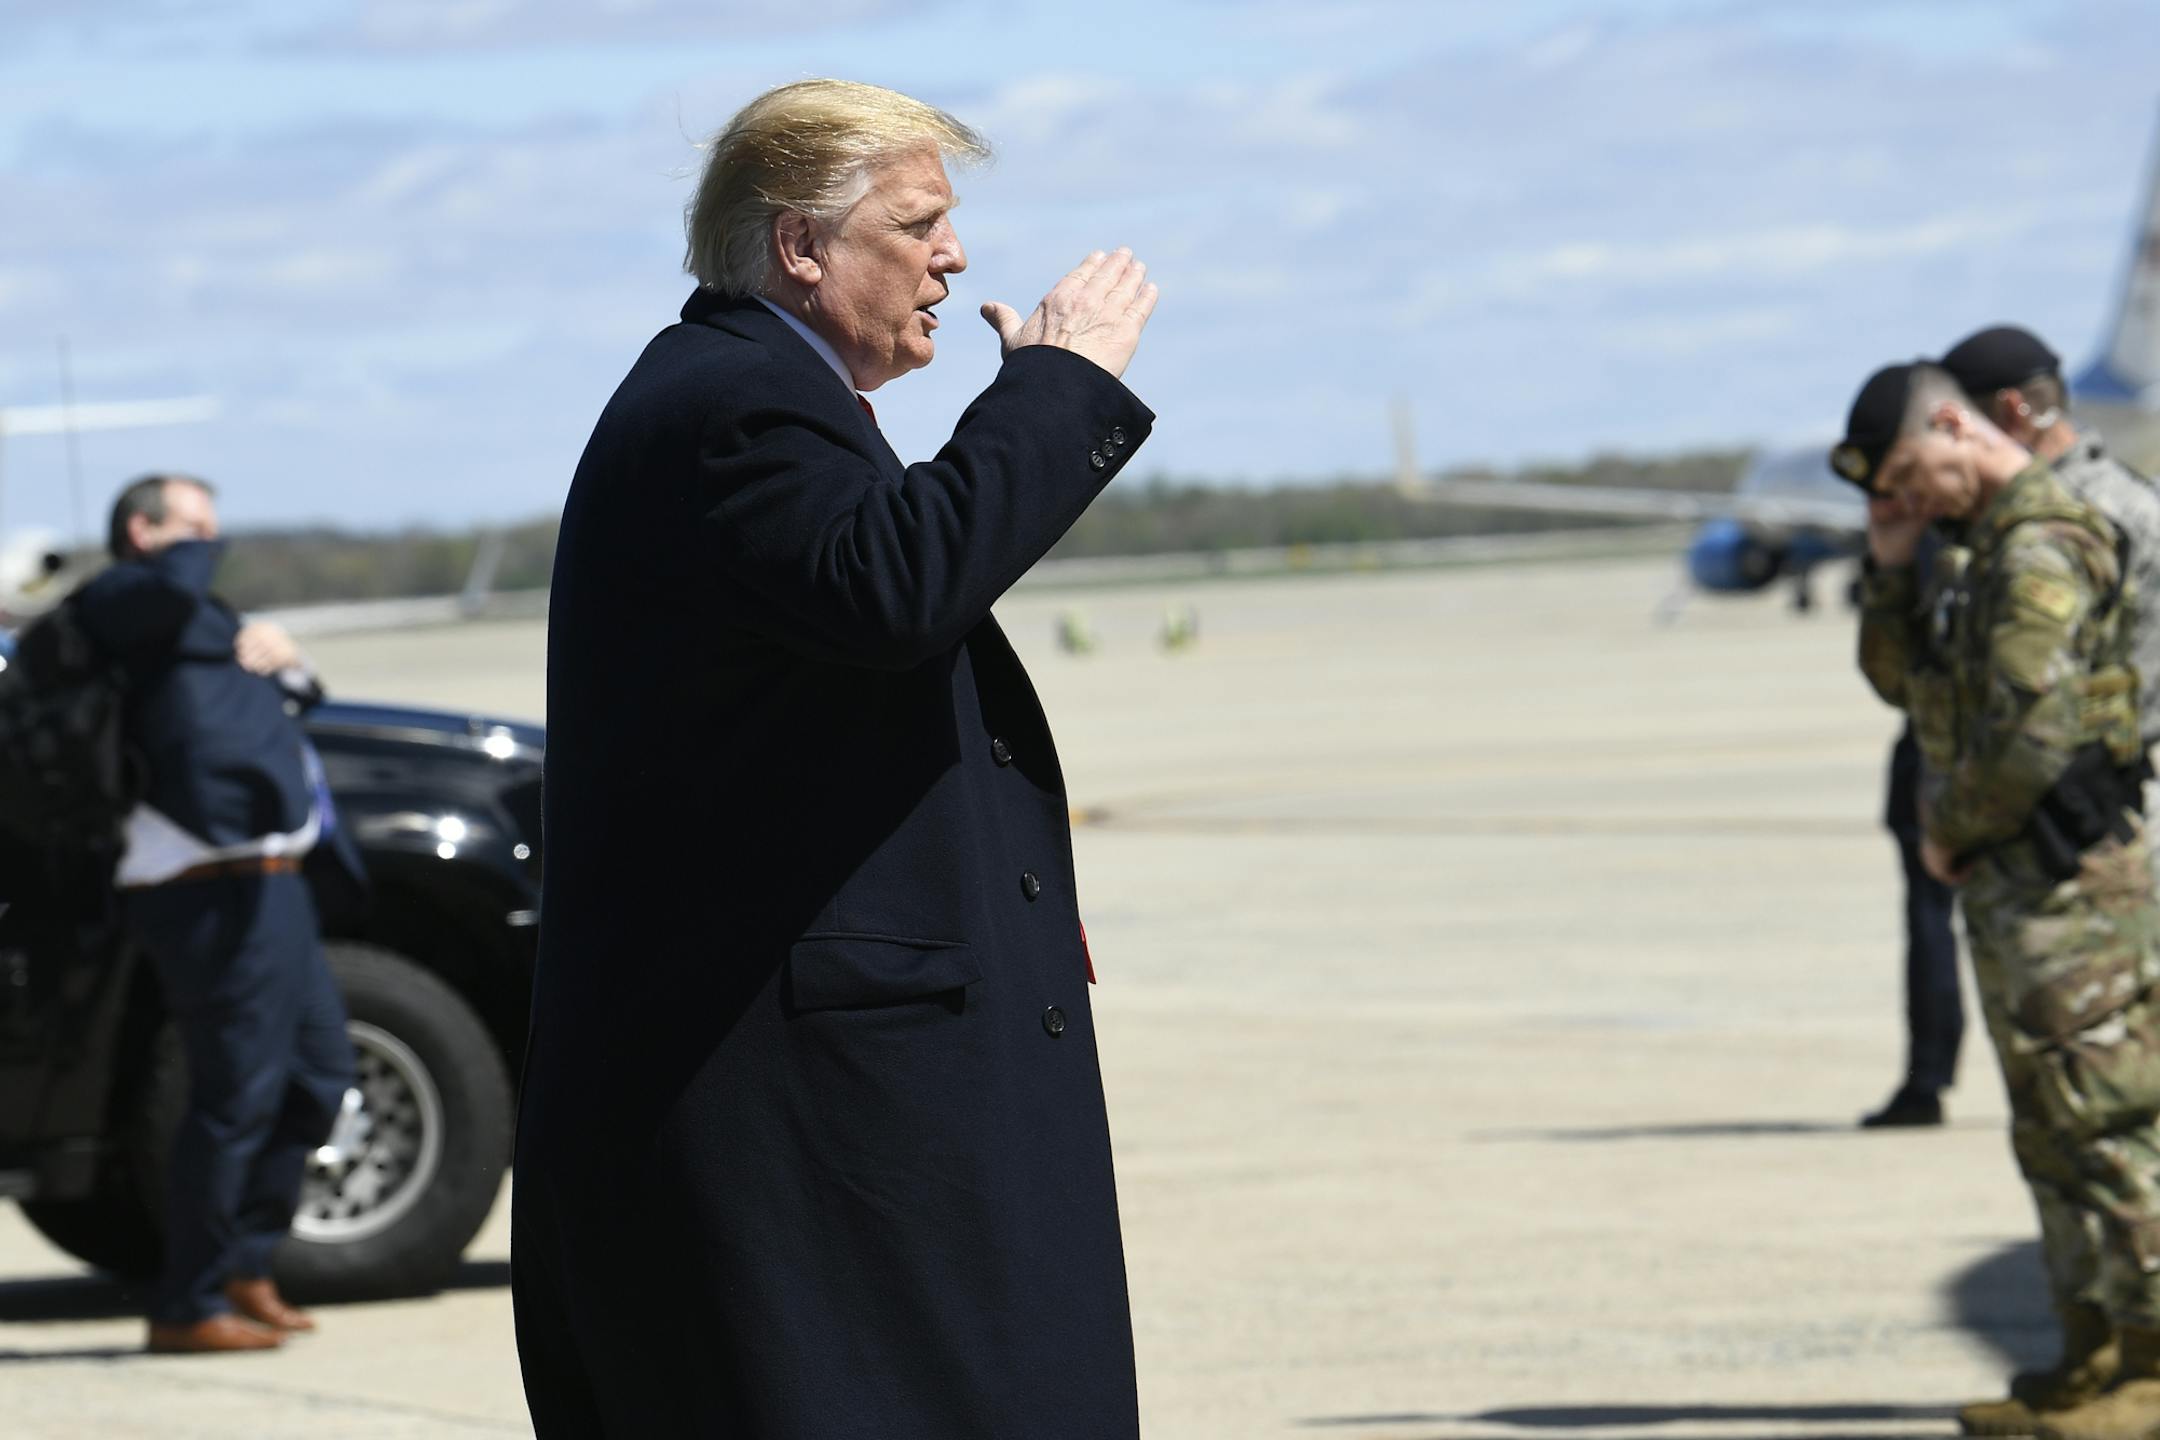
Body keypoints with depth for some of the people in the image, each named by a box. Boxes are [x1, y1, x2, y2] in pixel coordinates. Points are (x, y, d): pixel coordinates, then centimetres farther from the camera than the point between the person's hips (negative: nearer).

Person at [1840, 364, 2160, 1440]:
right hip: (2013, 882, 11)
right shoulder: (1983, 546, 16)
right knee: (2053, 1128, 13)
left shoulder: (2038, 550, -17)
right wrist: (1891, 567, 9)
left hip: (2068, 881, -11)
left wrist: (1950, 829, -8)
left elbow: (2032, 735, -22)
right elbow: (1901, 679, 24)